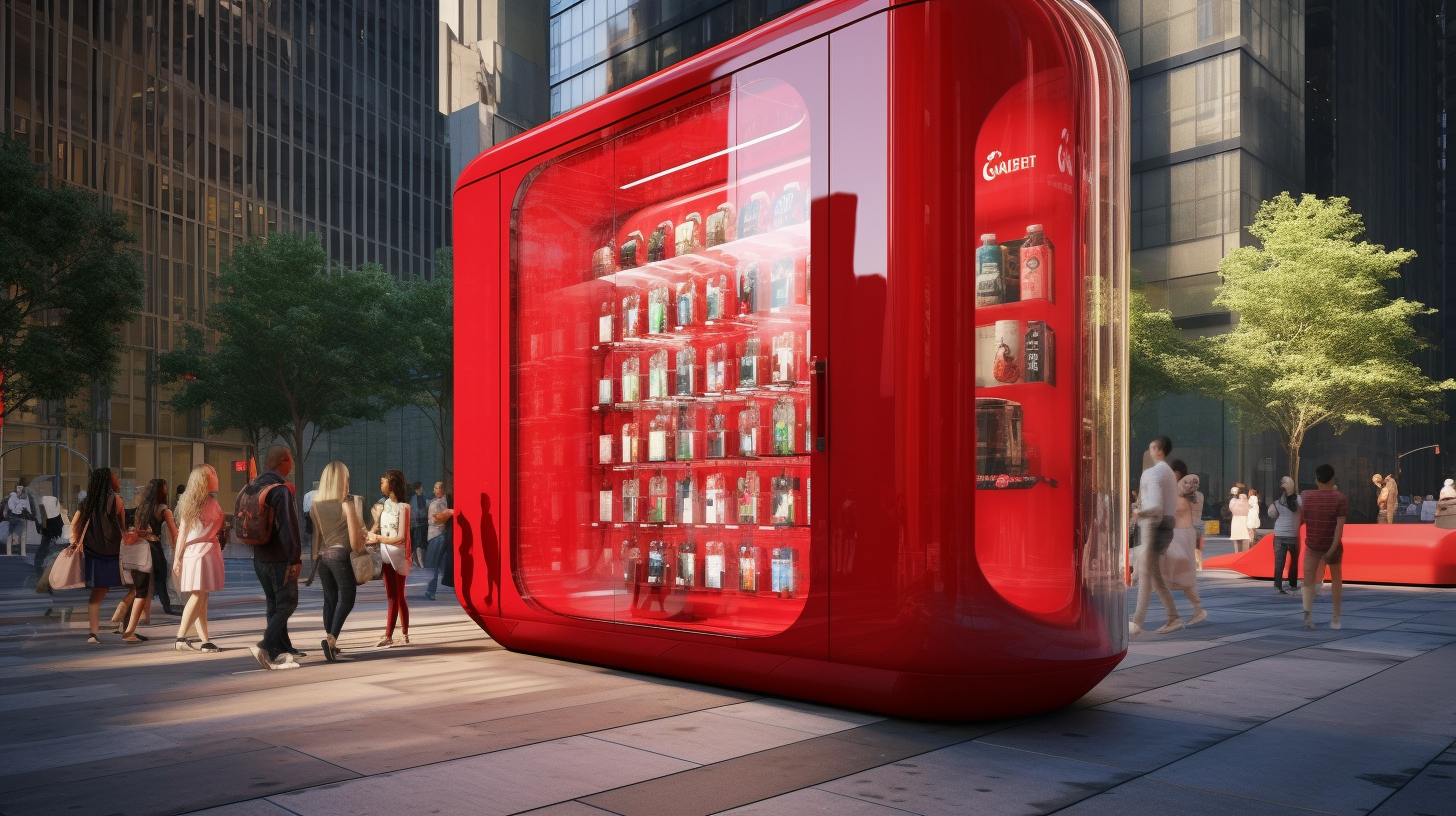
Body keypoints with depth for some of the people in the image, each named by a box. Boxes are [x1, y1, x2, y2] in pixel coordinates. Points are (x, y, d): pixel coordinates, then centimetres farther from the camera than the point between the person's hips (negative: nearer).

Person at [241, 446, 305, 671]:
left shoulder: (250, 488, 8)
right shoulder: (281, 490, -18)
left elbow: (239, 520, 15)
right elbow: (289, 526, -22)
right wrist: (296, 558, -17)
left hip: (259, 558, 8)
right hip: (280, 559, -8)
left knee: (274, 604, 16)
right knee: (287, 604, 1)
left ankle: (283, 649, 23)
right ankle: (265, 646, -12)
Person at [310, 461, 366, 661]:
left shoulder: (316, 503, 4)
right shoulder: (347, 502, -11)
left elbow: (315, 532, 6)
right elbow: (354, 532, -13)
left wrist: (316, 554, 11)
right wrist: (357, 551, -4)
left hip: (324, 555, 5)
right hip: (341, 554, -5)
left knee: (330, 599, 13)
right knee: (346, 600, 0)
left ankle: (330, 642, 16)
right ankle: (331, 638, -17)